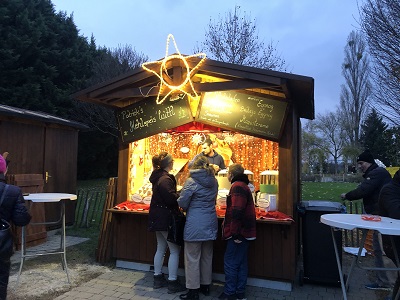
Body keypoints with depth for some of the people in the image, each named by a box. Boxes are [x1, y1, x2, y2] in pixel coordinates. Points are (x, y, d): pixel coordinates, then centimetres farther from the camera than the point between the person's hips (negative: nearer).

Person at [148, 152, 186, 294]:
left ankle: (158, 278, 28)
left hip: (158, 218, 10)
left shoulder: (158, 177, 10)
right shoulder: (166, 179, -20)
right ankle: (173, 283, 7)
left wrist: (177, 195, 8)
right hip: (166, 219, -10)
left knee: (161, 248, 18)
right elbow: (171, 198, -26)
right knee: (175, 250, 0)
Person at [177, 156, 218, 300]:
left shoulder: (191, 181, -13)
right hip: (210, 224, 6)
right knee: (207, 257, 18)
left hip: (195, 225, -6)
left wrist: (187, 208, 9)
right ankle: (205, 285, 32)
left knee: (192, 258, 5)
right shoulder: (214, 181, 4)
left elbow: (182, 202, -11)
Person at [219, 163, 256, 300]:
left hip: (238, 232, -10)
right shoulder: (243, 185, 16)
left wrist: (235, 232, -24)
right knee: (241, 262, 15)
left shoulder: (237, 186, -16)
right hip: (244, 231, 10)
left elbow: (237, 212, -26)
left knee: (230, 262, 1)